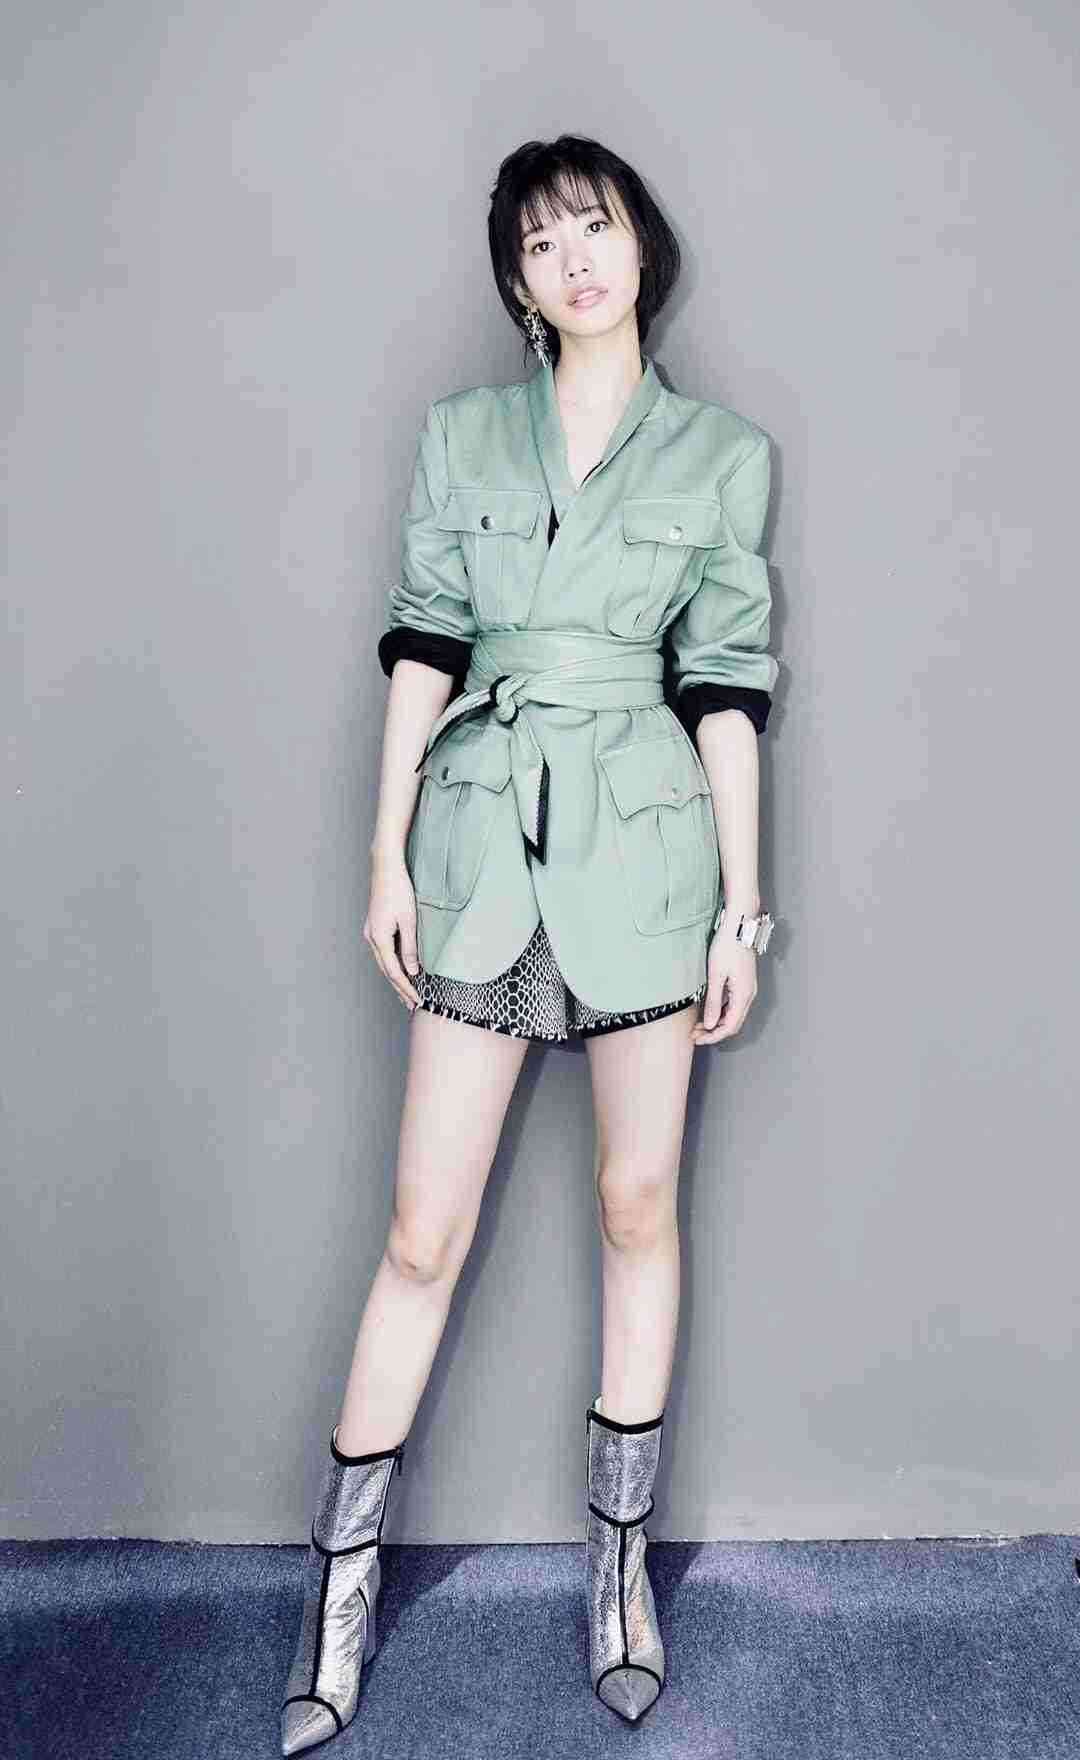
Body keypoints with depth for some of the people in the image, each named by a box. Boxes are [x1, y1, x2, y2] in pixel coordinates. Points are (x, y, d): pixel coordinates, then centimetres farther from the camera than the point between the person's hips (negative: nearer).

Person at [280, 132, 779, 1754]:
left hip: (647, 839, 0)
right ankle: (343, 1584, 18)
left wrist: (744, 901, 0)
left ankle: (623, 1555, 27)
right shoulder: (460, 436, 11)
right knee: (425, 1229, 2)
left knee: (639, 1205, 8)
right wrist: (388, 853, 0)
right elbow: (422, 648, 6)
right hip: (481, 837, 1)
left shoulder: (725, 454, 7)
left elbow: (729, 686, 3)